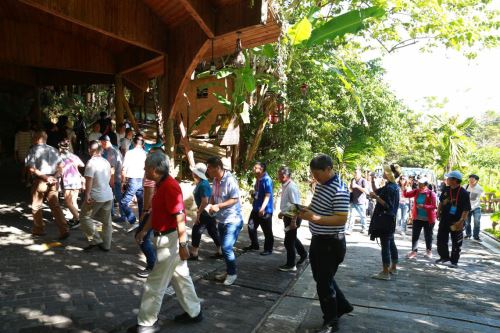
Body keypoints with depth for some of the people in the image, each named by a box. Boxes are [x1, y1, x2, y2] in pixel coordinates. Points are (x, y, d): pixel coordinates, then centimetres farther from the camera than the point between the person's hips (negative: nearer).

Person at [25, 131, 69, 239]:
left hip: (39, 181, -3)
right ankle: (64, 230, -4)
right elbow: (61, 166, 3)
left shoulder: (32, 150, -6)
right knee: (55, 206, 5)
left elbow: (32, 169, -16)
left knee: (36, 206, 15)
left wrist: (45, 177, -14)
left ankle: (39, 230, 26)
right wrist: (55, 177, -6)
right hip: (53, 181, 4)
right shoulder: (53, 150, 6)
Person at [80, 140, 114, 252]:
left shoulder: (91, 162, -13)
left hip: (96, 196, -7)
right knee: (107, 221, 13)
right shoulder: (106, 162, 9)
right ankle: (106, 245, 20)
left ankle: (95, 240, 7)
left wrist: (87, 195, -21)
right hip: (109, 196, 7)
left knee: (85, 217, 10)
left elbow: (89, 180, -21)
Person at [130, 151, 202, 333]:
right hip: (166, 237, 10)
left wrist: (182, 245, -24)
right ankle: (194, 312, 33)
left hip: (170, 239, -10)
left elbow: (180, 217, -25)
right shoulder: (161, 185, 9)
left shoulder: (169, 186, -22)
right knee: (180, 276, 19)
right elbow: (155, 212, 20)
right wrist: (144, 230, 18)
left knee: (155, 283, 2)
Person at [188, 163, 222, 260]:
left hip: (207, 212, -10)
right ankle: (220, 252, 21)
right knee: (213, 231, 14)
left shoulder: (203, 185, -22)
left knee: (196, 231, -3)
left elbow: (205, 201, -27)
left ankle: (194, 254, 5)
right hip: (207, 212, 10)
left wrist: (198, 214, -20)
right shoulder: (200, 183, 9)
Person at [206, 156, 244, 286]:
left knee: (226, 247, -9)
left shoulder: (230, 180, -20)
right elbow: (213, 196, 14)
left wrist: (218, 206, -26)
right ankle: (228, 271, 30)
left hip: (232, 220, -8)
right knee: (224, 247, 15)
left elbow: (235, 199, -21)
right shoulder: (215, 180, 4)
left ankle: (232, 273, 10)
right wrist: (211, 205, -6)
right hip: (221, 220, 8)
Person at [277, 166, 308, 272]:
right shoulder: (285, 186, 6)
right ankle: (303, 254, 45)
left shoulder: (291, 187, -23)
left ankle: (290, 265, 18)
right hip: (288, 216, 9)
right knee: (292, 238, 24)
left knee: (289, 241, 2)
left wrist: (293, 221, -25)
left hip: (293, 217, -9)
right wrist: (282, 212, 17)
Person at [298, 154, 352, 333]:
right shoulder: (320, 184, 6)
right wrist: (306, 211, -1)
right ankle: (342, 306, 44)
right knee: (321, 278, 23)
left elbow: (342, 219, -26)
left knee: (324, 283, 4)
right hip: (318, 239, 10)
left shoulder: (339, 190, -23)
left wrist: (315, 218, -31)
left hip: (331, 243, -9)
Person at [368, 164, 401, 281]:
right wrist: (372, 180, 10)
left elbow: (387, 205, -22)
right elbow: (376, 191, 19)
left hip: (385, 219, -10)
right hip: (388, 219, 10)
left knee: (385, 245, -5)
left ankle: (385, 272, 0)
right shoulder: (392, 186, 11)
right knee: (391, 243, 18)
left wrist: (376, 197, -19)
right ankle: (393, 268, 30)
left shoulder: (390, 188, -19)